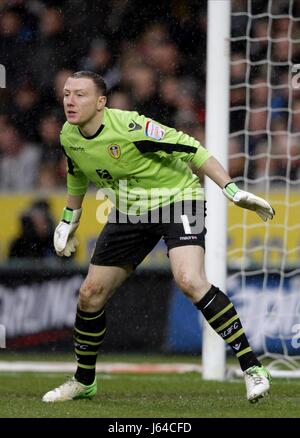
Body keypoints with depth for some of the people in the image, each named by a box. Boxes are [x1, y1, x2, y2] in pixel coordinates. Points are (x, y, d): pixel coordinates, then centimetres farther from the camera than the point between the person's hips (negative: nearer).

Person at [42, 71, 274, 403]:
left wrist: (234, 192, -25)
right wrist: (68, 221, 25)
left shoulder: (130, 127, -27)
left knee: (190, 281, -30)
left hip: (178, 200, -7)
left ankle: (252, 368, -25)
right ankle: (83, 381, 28)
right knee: (90, 294, 6)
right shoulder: (69, 137, -5)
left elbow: (191, 150, -23)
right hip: (131, 213, 7)